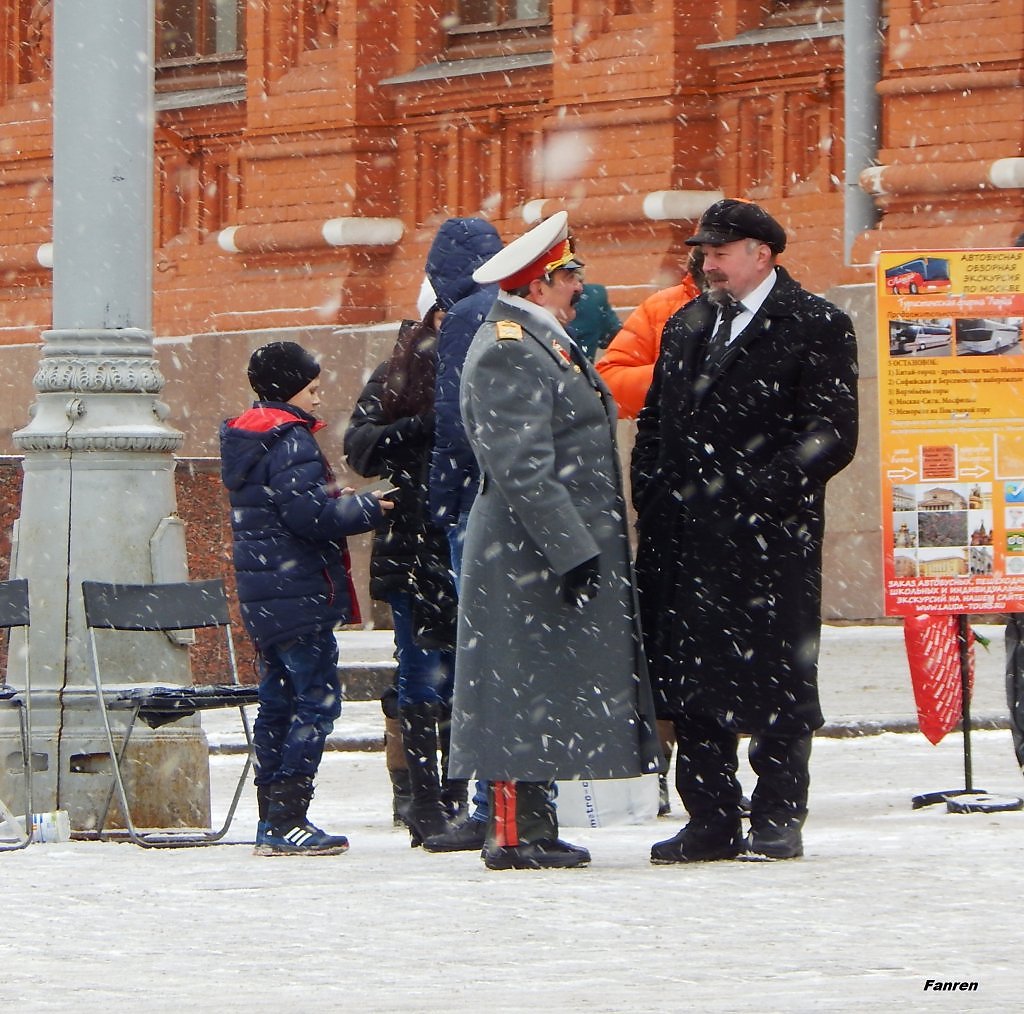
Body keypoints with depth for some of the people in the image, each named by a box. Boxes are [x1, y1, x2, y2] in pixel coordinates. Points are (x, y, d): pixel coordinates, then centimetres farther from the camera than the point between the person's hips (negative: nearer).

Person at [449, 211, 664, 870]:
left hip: (566, 552, 11)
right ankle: (516, 834, -10)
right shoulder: (509, 352, -14)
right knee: (528, 691, -10)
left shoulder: (544, 345, 20)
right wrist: (572, 548, -25)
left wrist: (585, 543, 26)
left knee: (541, 697, 11)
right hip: (532, 555, -11)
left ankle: (530, 826, 13)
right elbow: (521, 468, -22)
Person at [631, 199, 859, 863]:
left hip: (771, 534, -6)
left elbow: (833, 435, -8)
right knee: (691, 683, 5)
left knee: (775, 682, -2)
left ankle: (778, 820, 4)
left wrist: (758, 490, -16)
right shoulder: (687, 325, 19)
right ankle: (711, 821, 12)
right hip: (682, 532, 6)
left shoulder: (816, 327, -1)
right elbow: (654, 424, 22)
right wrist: (652, 498, 7)